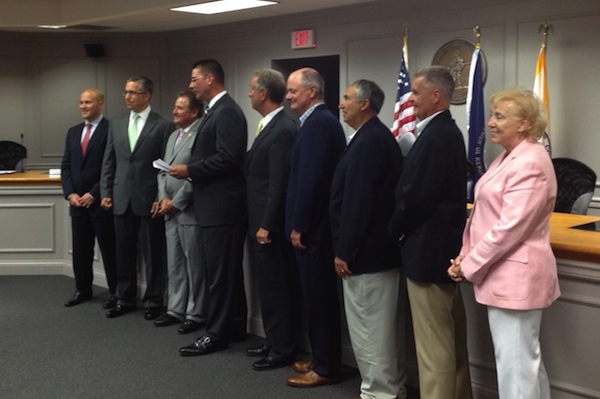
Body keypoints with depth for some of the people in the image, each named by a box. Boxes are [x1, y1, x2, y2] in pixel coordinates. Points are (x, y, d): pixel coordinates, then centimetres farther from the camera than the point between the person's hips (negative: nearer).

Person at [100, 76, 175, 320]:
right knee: (124, 253, 11)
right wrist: (106, 192, 5)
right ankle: (125, 299, 23)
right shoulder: (116, 124, 10)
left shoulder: (163, 125, -4)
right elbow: (108, 161, 12)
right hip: (121, 199, 5)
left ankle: (153, 301, 16)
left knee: (152, 254, 4)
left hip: (150, 200, -4)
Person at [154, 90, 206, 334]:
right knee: (175, 265, 15)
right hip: (170, 211, 9)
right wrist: (163, 198, 3)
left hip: (190, 211, -9)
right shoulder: (173, 136, 17)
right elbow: (163, 171, 18)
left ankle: (196, 314, 11)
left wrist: (176, 203, -14)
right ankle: (176, 310, 25)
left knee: (194, 266, 1)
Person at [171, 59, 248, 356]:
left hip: (221, 206, -10)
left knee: (219, 272, -4)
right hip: (215, 205, 10)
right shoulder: (216, 111, 17)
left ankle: (216, 334, 4)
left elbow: (227, 158, -23)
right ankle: (233, 326, 24)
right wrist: (190, 170, 4)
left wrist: (189, 170, -16)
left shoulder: (226, 111, -14)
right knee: (226, 270, 15)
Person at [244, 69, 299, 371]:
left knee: (276, 287, 0)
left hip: (270, 225, -10)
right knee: (268, 285, 17)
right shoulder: (270, 126, 11)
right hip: (261, 221, 10)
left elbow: (279, 183, -21)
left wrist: (266, 225, -20)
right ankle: (274, 342, 27)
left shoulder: (283, 130, -19)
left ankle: (283, 349, 10)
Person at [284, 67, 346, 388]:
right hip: (314, 223, 10)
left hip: (312, 226, -10)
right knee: (319, 295, 16)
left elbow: (310, 179, -21)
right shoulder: (320, 120, 15)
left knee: (318, 296, -2)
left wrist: (298, 226, -17)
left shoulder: (318, 123, -16)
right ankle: (323, 358, 26)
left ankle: (326, 368, 7)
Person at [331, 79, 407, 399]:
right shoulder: (380, 136, 13)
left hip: (366, 251, -10)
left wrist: (344, 252, -17)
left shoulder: (366, 143, -18)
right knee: (384, 325, 17)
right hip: (382, 247, 10)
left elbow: (356, 202, -22)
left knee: (368, 328, -1)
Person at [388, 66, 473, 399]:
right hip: (444, 246, 10)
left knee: (434, 343, -1)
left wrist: (394, 230, -5)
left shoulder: (434, 137, -19)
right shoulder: (447, 131, 12)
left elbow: (416, 197, -22)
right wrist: (403, 228, 11)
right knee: (451, 337, 18)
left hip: (428, 249, -10)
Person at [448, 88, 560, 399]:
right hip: (504, 275, 10)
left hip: (515, 277, -10)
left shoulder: (530, 164, -19)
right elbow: (486, 215, 15)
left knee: (516, 361, -2)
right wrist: (466, 256, 3)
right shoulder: (508, 158, 13)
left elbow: (510, 227, -23)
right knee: (525, 358, 18)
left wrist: (469, 266, -14)